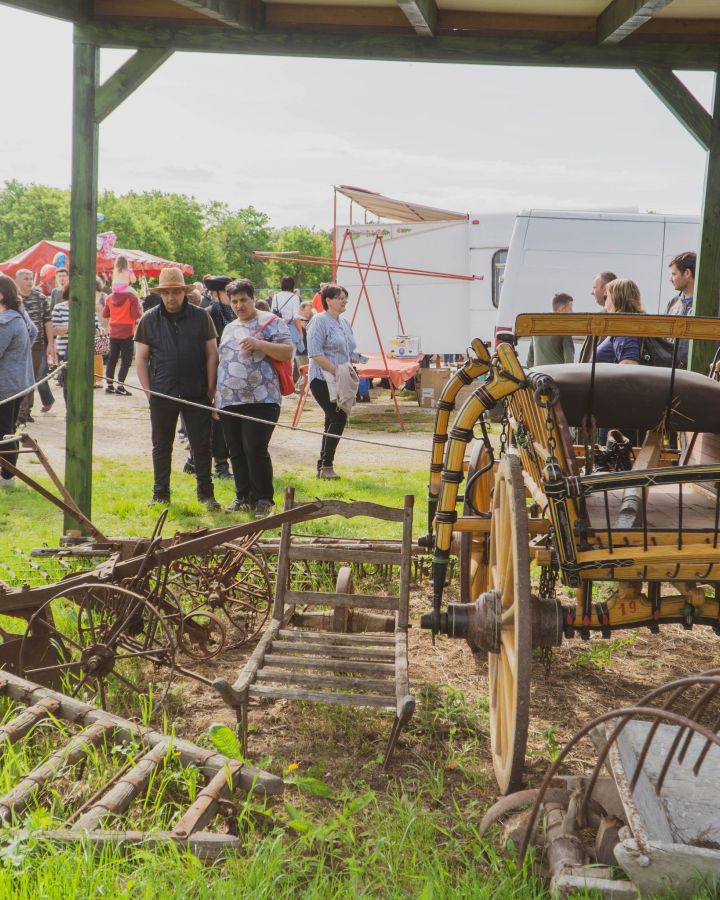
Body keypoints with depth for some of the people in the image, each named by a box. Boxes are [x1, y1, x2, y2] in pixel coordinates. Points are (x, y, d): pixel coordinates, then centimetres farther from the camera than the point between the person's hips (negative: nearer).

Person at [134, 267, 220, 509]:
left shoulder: (201, 317, 2)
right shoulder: (149, 320, 4)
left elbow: (212, 354, 4)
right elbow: (141, 358, 5)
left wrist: (210, 388, -2)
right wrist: (148, 390, -2)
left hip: (196, 394, -1)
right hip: (162, 394, 1)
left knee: (201, 445, 4)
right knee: (161, 446, 10)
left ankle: (206, 493, 15)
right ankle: (160, 495, 20)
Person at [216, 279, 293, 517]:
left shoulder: (270, 322, 0)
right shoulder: (229, 328, 21)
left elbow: (288, 351, -9)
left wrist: (259, 344, -20)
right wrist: (216, 395, 21)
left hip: (261, 400, -7)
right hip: (229, 401, 7)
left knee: (256, 449, -12)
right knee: (236, 452, 8)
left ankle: (263, 499, 0)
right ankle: (243, 497, 18)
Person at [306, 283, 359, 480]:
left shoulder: (345, 324, 17)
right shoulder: (319, 321, -9)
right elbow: (315, 354, -18)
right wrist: (337, 371, -22)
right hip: (322, 380, -9)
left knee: (332, 421, 10)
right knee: (339, 418, -17)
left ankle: (323, 467, 17)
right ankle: (326, 465, -10)